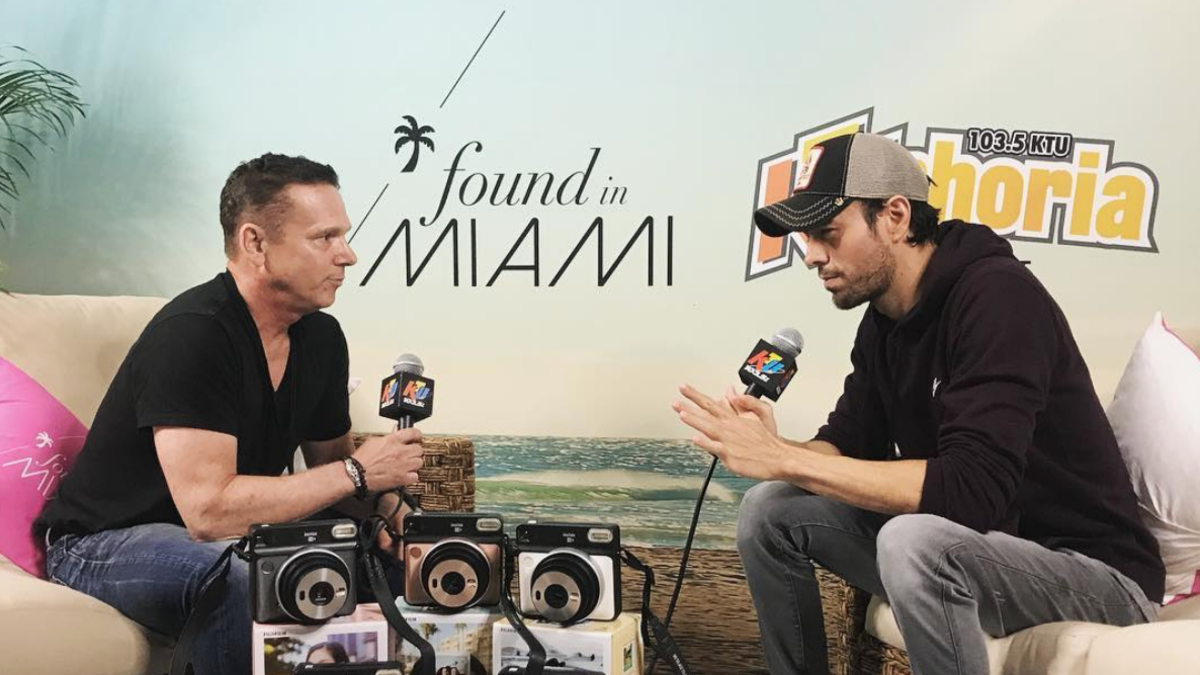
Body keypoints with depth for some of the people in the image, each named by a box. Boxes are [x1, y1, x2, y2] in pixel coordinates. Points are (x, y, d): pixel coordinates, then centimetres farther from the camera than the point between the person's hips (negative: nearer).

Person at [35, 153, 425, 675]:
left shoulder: (321, 337, 0)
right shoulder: (192, 334, -25)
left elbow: (329, 465, 10)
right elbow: (210, 509, -31)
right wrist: (355, 472, -23)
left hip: (228, 534, 7)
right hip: (103, 545, -7)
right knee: (239, 577, -36)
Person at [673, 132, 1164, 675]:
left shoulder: (997, 296, -23)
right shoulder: (882, 318, 3)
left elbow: (971, 490, -32)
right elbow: (848, 444, 5)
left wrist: (783, 459, -32)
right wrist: (769, 446, -18)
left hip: (1094, 574, -8)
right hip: (967, 548, 8)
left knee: (913, 541, -36)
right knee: (770, 509, -1)